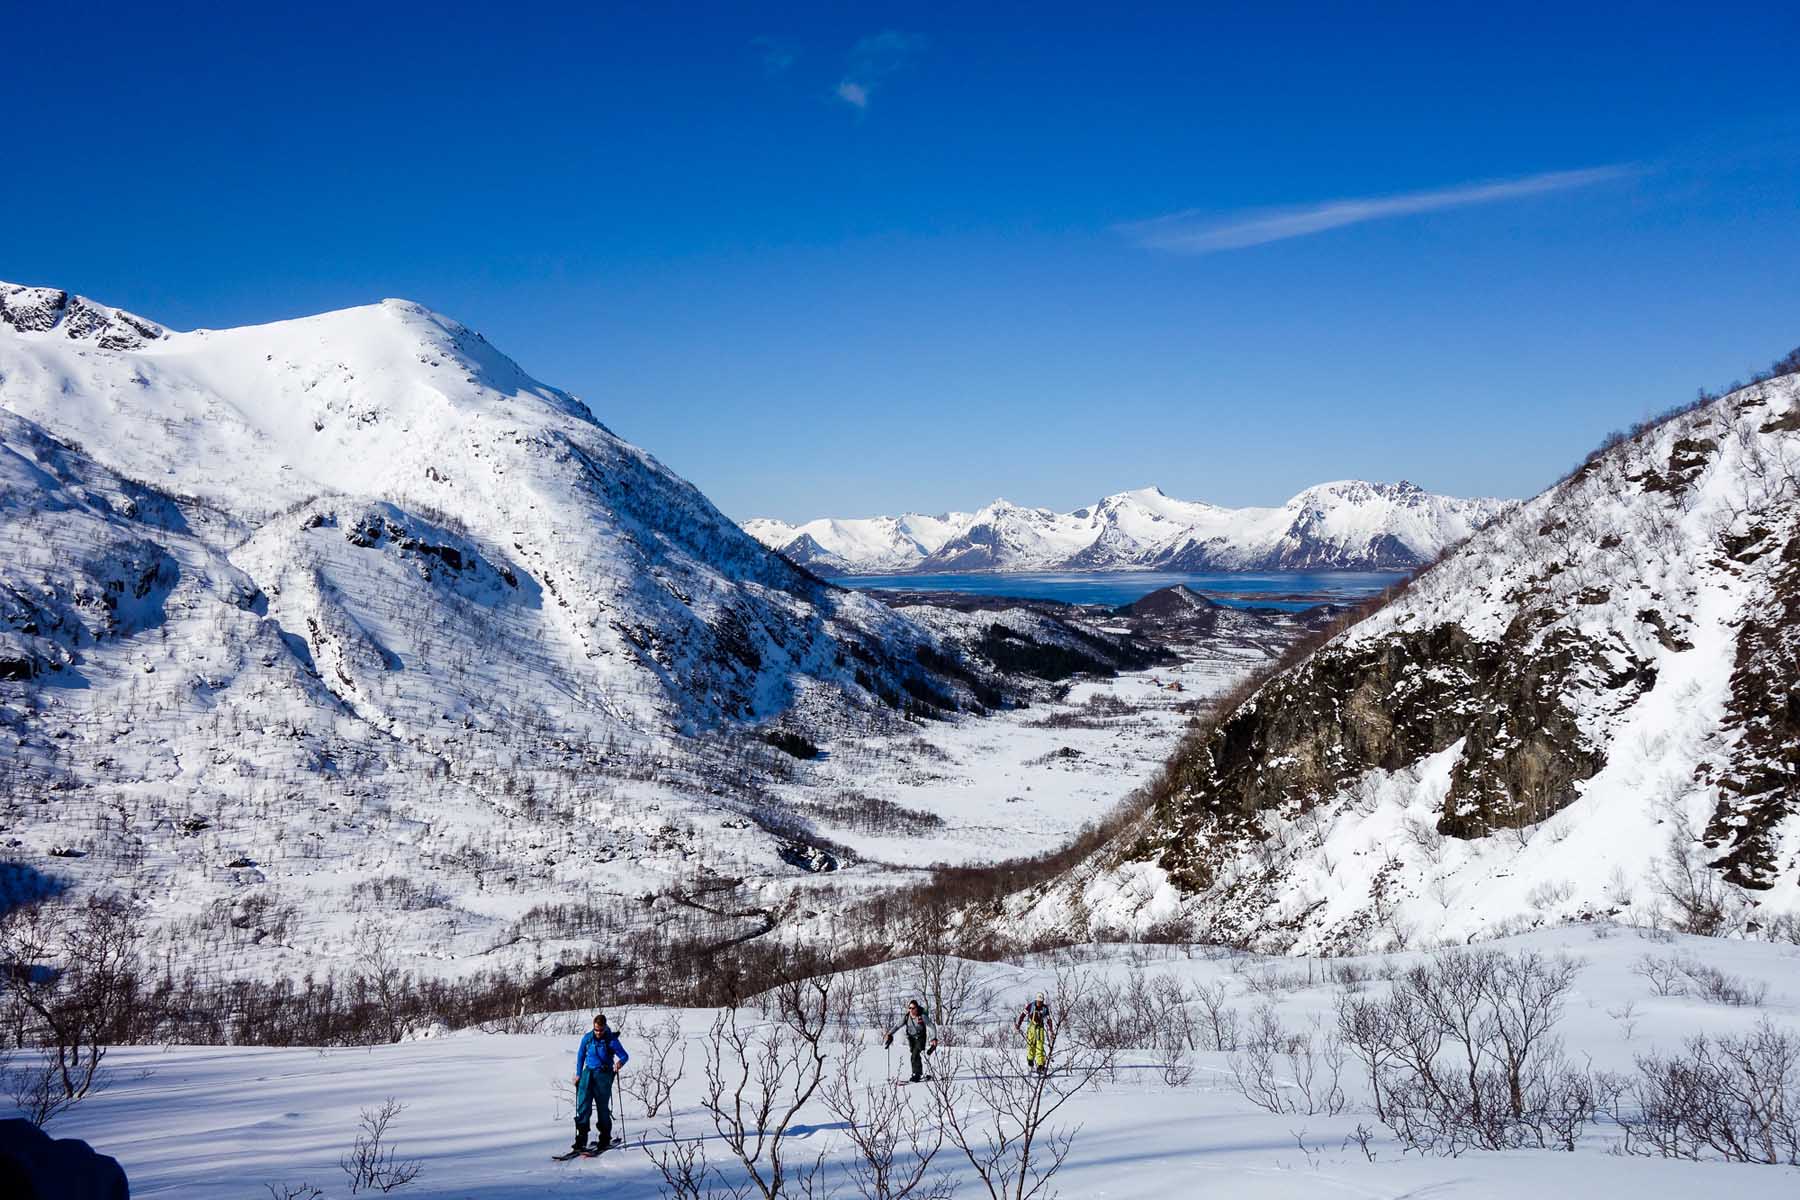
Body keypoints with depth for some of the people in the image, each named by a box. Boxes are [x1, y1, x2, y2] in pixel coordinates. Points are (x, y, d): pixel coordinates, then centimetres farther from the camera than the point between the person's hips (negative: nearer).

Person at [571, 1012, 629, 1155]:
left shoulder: (611, 1040, -8)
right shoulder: (587, 1038, 2)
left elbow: (625, 1056, -8)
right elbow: (580, 1055, 15)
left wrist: (620, 1062, -31)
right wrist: (578, 1074, 13)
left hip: (604, 1075, -3)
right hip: (588, 1073, 3)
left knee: (603, 1107, 2)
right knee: (583, 1105, -6)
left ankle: (605, 1139, 14)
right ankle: (581, 1140, -3)